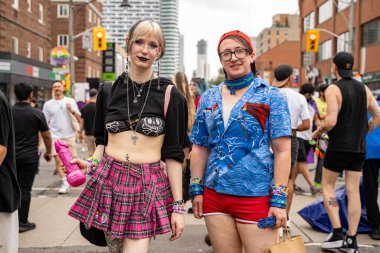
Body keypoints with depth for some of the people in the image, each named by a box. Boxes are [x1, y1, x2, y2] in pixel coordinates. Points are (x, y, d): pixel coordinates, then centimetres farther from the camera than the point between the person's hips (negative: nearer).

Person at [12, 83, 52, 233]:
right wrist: (48, 152, 11)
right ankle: (22, 222, 7)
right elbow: (46, 136, -3)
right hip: (29, 157, -4)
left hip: (11, 156, 4)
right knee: (25, 189, 1)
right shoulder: (36, 113, -7)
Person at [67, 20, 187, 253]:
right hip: (108, 180, 3)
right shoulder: (109, 90, 6)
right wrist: (91, 163, -6)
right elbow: (102, 140, 15)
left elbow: (173, 154, -2)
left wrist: (178, 206, -4)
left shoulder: (169, 95, -2)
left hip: (148, 186, -2)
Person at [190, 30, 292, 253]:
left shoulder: (272, 96, -2)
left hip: (256, 195, -3)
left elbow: (282, 151, -7)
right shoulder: (209, 98, 8)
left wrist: (279, 200, -10)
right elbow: (199, 148, 11)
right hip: (214, 194, 4)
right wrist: (196, 189, 6)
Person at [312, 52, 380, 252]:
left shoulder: (333, 89, -11)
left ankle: (337, 234, 3)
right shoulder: (364, 88, 8)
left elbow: (331, 121, -21)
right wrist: (362, 132, 18)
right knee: (353, 191, 7)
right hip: (359, 148, 6)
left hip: (338, 146, -5)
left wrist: (317, 132, -3)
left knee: (328, 186, 9)